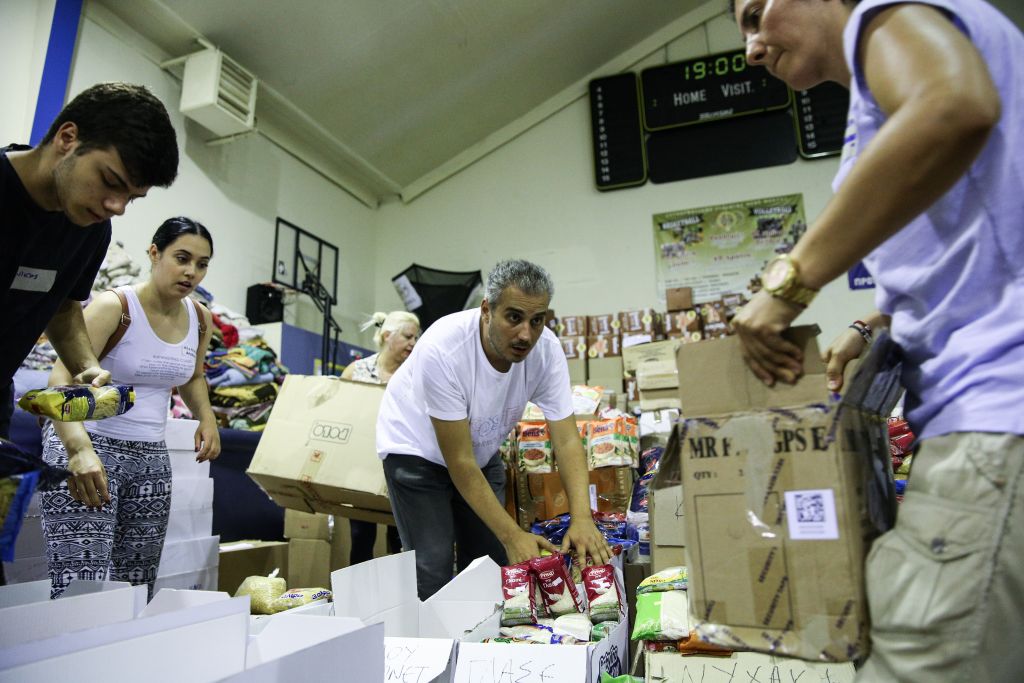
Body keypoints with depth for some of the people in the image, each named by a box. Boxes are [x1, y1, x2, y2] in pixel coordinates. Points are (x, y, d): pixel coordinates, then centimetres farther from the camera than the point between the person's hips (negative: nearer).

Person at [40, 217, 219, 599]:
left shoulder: (200, 319, 5)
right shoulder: (114, 306, -12)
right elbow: (61, 382, -21)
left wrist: (206, 416, 3)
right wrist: (79, 450, -38)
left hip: (151, 456, 6)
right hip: (86, 448, -5)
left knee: (137, 588, 6)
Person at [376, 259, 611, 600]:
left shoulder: (547, 350, -22)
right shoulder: (442, 349, -35)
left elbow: (566, 440, -20)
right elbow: (459, 462, -30)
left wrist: (582, 517, -34)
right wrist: (513, 536, -32)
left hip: (482, 453, 5)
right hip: (417, 450, -4)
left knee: (494, 564, 6)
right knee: (433, 569, -11)